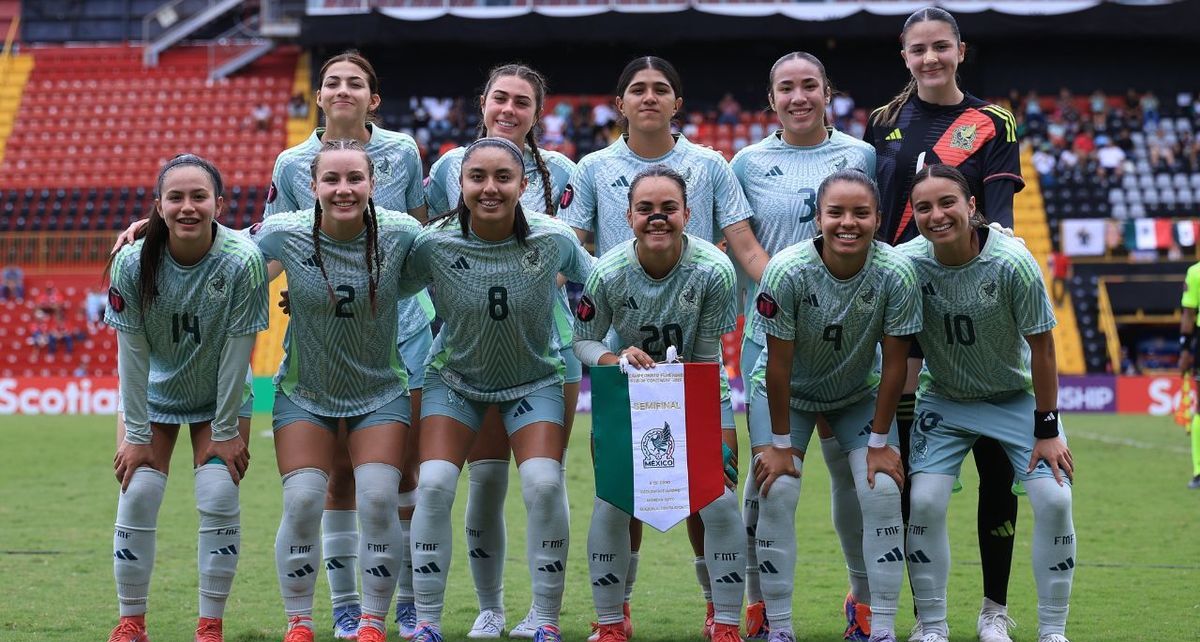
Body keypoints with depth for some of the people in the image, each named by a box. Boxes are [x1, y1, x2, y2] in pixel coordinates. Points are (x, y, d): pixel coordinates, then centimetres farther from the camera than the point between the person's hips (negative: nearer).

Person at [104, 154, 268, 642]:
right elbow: (131, 355, -16)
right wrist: (135, 435, -12)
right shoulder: (132, 263, -23)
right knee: (137, 497, -8)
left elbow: (236, 352, -19)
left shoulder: (241, 262, -26)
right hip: (152, 395, 1)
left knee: (219, 500, -10)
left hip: (220, 397, -1)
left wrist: (226, 431, -13)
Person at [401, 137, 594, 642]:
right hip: (456, 378, 0)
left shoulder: (554, 240, -20)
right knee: (433, 485, -15)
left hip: (534, 380, 0)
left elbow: (591, 288, 0)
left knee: (545, 485, -17)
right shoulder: (434, 244, -21)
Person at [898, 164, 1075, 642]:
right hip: (944, 401, 1)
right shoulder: (906, 263, -21)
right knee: (923, 502, -14)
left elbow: (1041, 347, -16)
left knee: (1054, 500, -12)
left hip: (1018, 398, -1)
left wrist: (1047, 429, -13)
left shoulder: (1012, 263, -25)